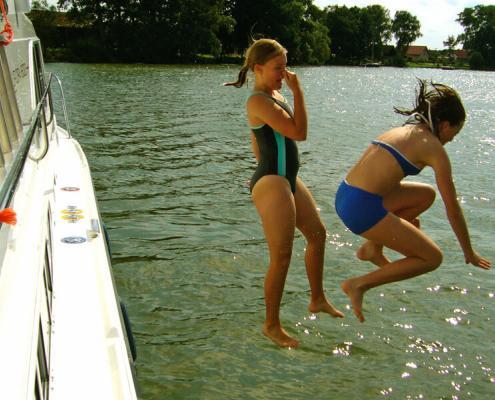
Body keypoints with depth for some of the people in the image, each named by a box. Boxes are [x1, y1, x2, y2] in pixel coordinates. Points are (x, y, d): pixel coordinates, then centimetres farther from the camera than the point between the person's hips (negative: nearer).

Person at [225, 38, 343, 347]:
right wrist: (298, 91, -20)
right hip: (271, 184, -10)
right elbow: (299, 133, -25)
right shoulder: (259, 101, -18)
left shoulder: (275, 95, 12)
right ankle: (272, 325, 14)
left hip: (288, 179, 10)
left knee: (317, 233, 21)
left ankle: (318, 300, 38)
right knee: (281, 258, -4)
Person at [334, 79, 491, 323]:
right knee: (432, 258, 6)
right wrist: (469, 253, 17)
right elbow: (453, 210, 3)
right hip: (362, 208, -8)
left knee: (426, 194, 24)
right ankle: (359, 284, 2)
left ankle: (373, 247, 22)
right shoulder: (434, 147, -2)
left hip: (343, 196, 8)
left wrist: (404, 222, 46)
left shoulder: (402, 131, 20)